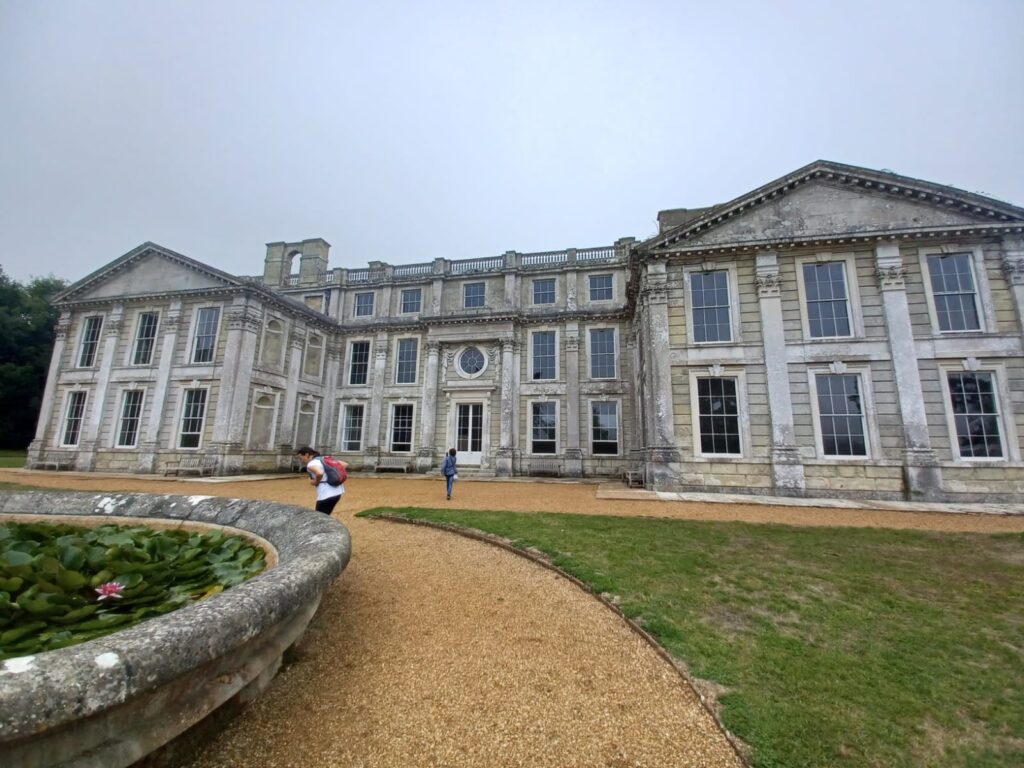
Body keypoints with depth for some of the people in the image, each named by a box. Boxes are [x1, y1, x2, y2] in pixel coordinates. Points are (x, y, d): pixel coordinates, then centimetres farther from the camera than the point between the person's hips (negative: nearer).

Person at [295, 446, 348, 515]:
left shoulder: (311, 464, -10)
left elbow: (320, 473, -33)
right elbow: (345, 465, 13)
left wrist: (316, 482, -13)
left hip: (326, 495, -9)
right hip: (337, 492, 9)